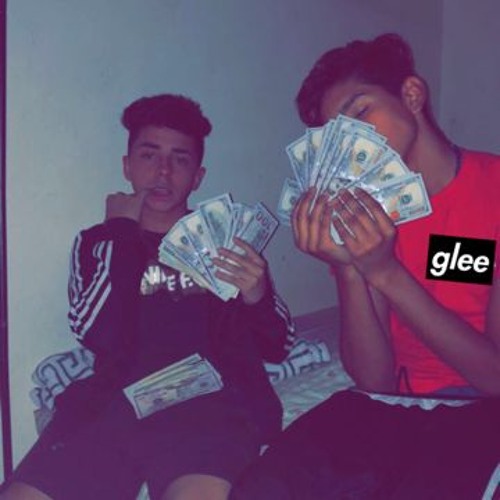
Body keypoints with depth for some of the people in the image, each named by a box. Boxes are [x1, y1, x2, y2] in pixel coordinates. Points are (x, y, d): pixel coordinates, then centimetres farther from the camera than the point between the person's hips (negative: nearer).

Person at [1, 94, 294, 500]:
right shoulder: (98, 243, 20)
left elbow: (278, 347, 13)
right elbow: (101, 337, 1)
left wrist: (258, 296, -10)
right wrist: (124, 233, 7)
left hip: (213, 401, -1)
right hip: (116, 402, 2)